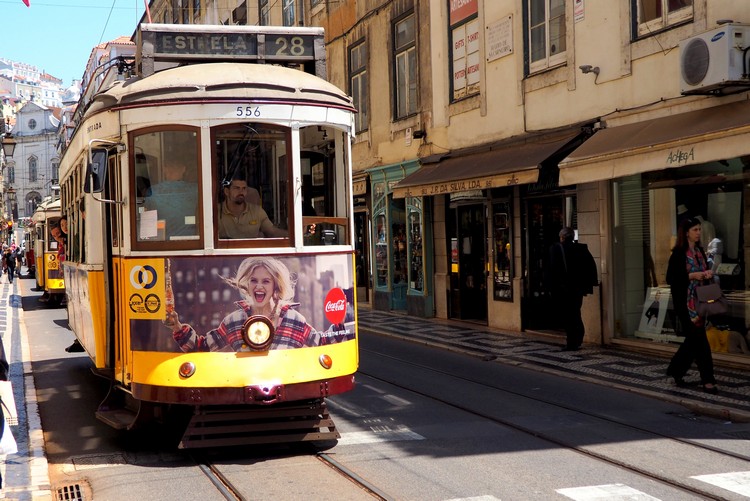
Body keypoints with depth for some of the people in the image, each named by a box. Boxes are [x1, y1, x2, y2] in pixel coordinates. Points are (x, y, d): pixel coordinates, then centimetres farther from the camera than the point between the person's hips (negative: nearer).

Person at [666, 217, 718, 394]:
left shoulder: (700, 251, 11)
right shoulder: (679, 253, -10)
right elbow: (670, 278, -12)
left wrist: (708, 273, -2)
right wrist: (692, 276, -19)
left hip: (699, 301, 8)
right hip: (685, 303, -8)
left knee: (693, 339, 12)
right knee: (699, 340, -8)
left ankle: (675, 370, 28)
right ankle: (707, 380, -4)